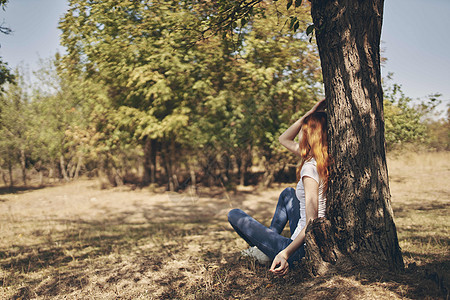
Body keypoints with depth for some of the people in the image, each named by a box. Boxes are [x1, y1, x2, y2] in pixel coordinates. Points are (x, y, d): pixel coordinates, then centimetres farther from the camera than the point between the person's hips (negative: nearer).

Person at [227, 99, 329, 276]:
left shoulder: (310, 168, -23)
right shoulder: (324, 161, 3)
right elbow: (284, 139, 13)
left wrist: (286, 253, -35)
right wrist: (308, 115, 5)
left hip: (303, 248, -9)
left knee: (234, 215, 0)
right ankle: (270, 239, 33)